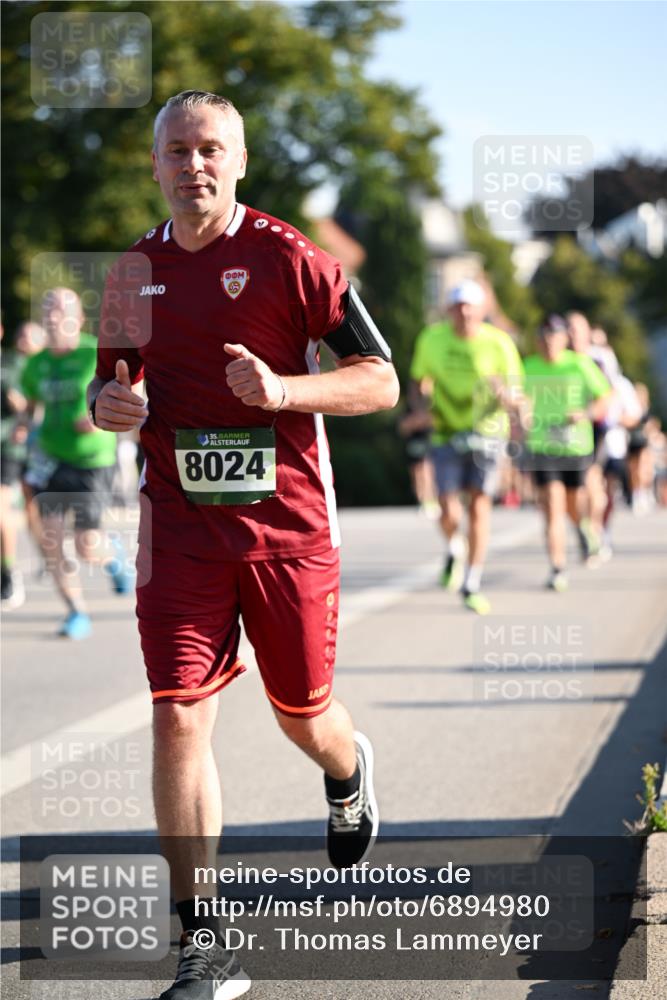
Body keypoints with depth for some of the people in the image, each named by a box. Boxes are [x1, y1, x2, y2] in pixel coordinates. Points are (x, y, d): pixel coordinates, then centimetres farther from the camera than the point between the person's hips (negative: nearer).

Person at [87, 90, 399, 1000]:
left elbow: (380, 382, -5)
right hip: (180, 528, 2)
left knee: (304, 719, 11)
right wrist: (108, 403, -2)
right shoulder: (134, 273, 8)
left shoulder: (289, 259, -5)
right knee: (179, 720, -10)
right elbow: (110, 384, 22)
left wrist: (283, 389, -21)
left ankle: (349, 773, 50)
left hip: (289, 527, -2)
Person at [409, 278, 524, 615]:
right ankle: (454, 550, 28)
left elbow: (516, 399, -6)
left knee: (479, 507, -4)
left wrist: (505, 395, -29)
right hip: (447, 434, 1)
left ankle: (472, 585, 9)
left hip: (486, 432, -1)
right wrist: (422, 404, -8)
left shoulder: (499, 343, -7)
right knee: (449, 513, -8)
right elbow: (417, 382, 12)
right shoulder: (432, 338, -1)